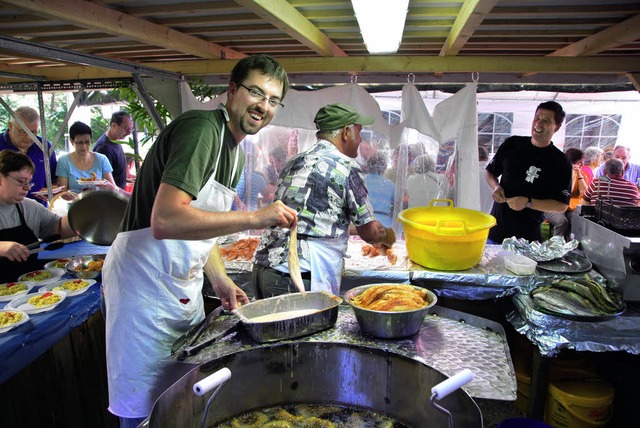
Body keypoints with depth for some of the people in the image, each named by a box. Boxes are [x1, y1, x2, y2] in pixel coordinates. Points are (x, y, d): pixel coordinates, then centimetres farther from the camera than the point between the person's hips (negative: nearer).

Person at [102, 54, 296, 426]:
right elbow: (165, 221, -32)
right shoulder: (201, 127, -20)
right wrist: (254, 218, -31)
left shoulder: (235, 151, 11)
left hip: (185, 289, 9)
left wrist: (221, 280, 7)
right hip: (146, 282, -9)